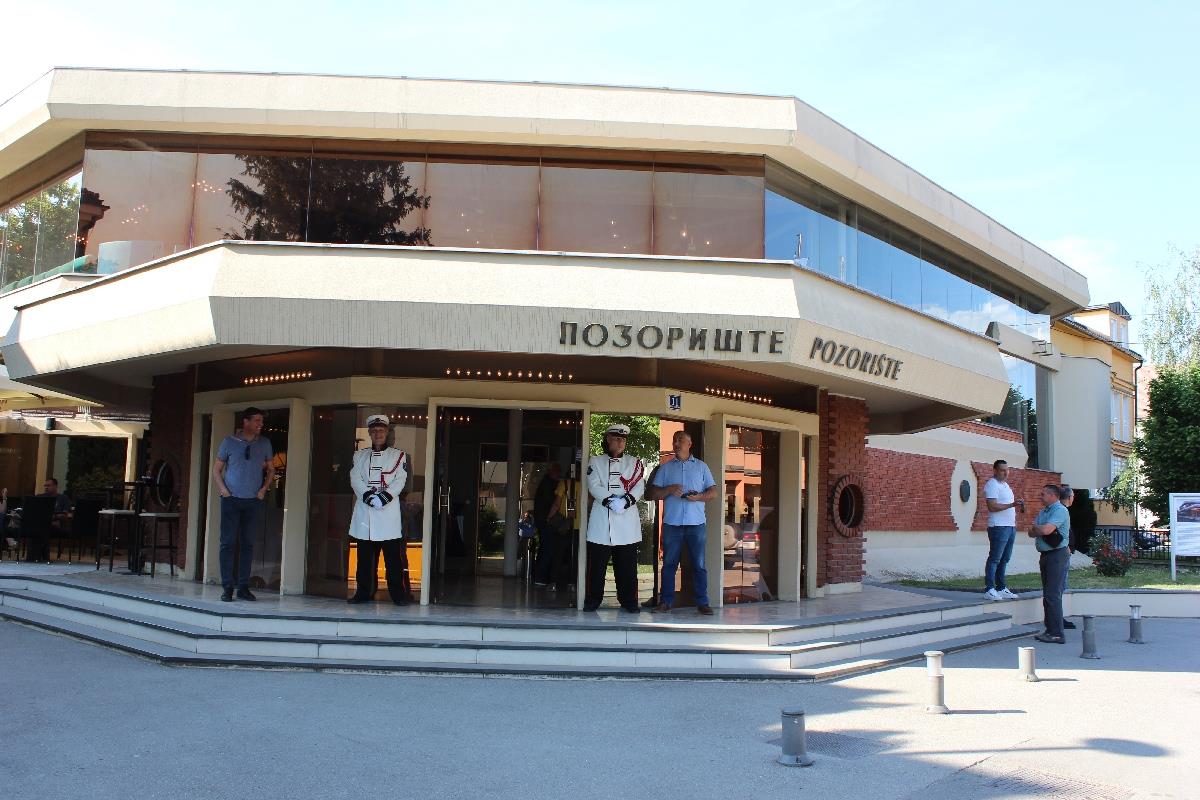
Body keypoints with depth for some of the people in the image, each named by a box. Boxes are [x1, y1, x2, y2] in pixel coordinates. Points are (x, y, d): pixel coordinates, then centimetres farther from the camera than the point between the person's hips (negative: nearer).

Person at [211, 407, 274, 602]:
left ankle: (244, 587, 10)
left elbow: (271, 469, 16)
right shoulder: (229, 442, 2)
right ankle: (227, 587, 3)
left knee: (248, 544, 5)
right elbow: (216, 469, 8)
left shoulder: (264, 444, 7)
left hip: (254, 501, 2)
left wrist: (264, 489, 1)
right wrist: (224, 491, -5)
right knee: (228, 543, -2)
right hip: (232, 500, -2)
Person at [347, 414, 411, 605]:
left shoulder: (398, 456, 11)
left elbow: (400, 480, -1)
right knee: (365, 556, 6)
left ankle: (399, 594, -2)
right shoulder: (360, 456, 16)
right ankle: (363, 593, 13)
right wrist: (368, 495, -14)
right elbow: (355, 479, 3)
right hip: (364, 510, 2)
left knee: (394, 557, -5)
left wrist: (385, 495, -17)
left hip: (389, 512, -2)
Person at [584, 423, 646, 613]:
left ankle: (628, 601, 11)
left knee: (627, 565, 3)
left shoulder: (635, 463, 13)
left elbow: (639, 487, 1)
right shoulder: (596, 461, 10)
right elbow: (594, 486, -3)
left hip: (627, 521, 1)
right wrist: (610, 501, -17)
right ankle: (592, 600, 10)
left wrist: (625, 501, -16)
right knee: (597, 563, 1)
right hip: (601, 521, -1)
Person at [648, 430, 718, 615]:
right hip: (672, 523, 1)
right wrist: (670, 490, -12)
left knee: (699, 564, 0)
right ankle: (666, 601, 10)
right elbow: (653, 493, 6)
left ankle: (702, 602, 5)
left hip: (696, 523, -1)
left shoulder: (701, 466, 12)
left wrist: (699, 497, -11)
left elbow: (713, 492, 9)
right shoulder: (665, 468, 12)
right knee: (669, 563, 3)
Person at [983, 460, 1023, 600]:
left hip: (1010, 526, 9)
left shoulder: (1005, 484, 21)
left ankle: (1001, 588, 16)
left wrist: (1018, 507, 13)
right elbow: (992, 506, -20)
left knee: (1004, 559, 11)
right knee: (994, 559, -9)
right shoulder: (992, 484, -10)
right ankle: (989, 589, -8)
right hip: (998, 527, -9)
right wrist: (1011, 505, -25)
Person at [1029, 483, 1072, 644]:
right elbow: (1031, 533, 13)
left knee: (1053, 595, -12)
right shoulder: (1043, 512, 18)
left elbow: (1046, 530, -24)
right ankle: (1050, 630, 18)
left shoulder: (1060, 510, -12)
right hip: (1046, 555, 10)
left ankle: (1057, 634, -12)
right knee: (1047, 595, 12)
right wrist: (1039, 529, -8)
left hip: (1057, 554, -10)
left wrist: (1036, 527, -3)